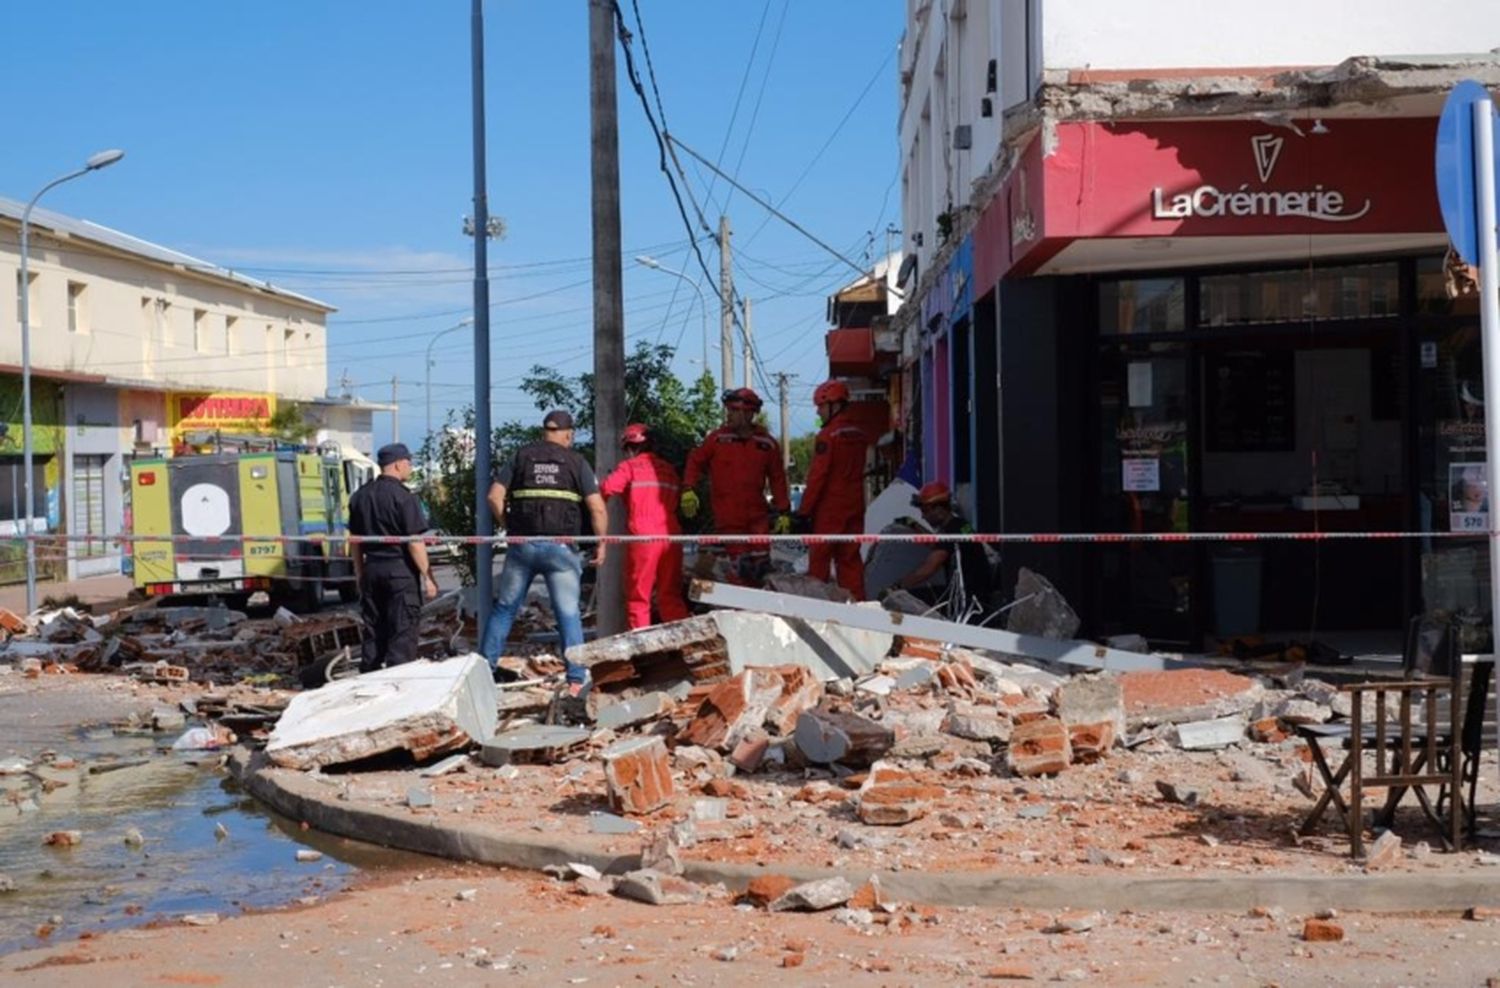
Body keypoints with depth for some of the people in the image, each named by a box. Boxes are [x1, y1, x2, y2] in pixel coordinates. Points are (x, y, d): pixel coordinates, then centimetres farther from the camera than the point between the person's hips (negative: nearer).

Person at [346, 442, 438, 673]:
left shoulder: (360, 496, 8)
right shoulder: (403, 497, -13)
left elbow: (355, 540, 14)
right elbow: (414, 543, -15)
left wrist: (359, 574, 22)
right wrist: (428, 577, -9)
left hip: (372, 569, 6)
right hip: (401, 570, -6)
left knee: (373, 632, 13)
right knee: (402, 633, -1)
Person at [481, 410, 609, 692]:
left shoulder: (521, 457, 10)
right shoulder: (576, 462, 5)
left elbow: (495, 496, 1)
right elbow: (597, 508, -3)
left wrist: (508, 527, 10)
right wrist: (601, 544, 7)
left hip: (522, 545, 2)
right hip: (561, 548, -1)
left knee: (504, 608, 13)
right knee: (568, 614, 4)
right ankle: (577, 679, 0)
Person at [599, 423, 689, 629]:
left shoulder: (630, 466, 2)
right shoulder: (669, 469, 17)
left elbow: (605, 490, -10)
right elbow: (679, 499, 15)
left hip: (643, 537, -4)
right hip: (671, 536, 4)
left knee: (638, 597, 3)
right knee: (671, 597, 12)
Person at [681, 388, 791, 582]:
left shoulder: (767, 444, 4)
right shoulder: (717, 438, 1)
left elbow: (777, 479, 9)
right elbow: (696, 461, 9)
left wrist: (783, 512, 8)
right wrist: (688, 489, -4)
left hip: (757, 515, 2)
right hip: (727, 518, -1)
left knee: (762, 565, -2)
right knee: (741, 568, -5)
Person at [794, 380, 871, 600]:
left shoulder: (827, 435, -14)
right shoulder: (860, 435, 11)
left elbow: (817, 476, -16)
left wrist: (804, 511, -13)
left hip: (829, 510, -7)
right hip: (855, 508, 7)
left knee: (819, 560, 0)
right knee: (851, 560, 10)